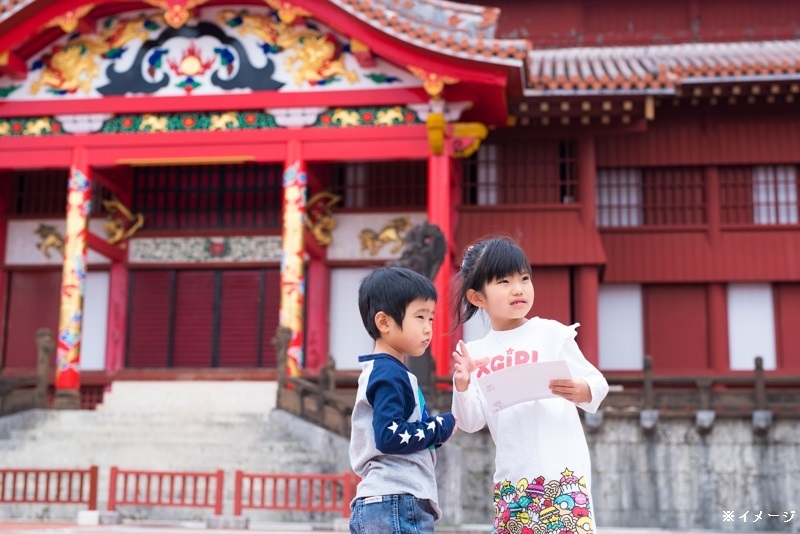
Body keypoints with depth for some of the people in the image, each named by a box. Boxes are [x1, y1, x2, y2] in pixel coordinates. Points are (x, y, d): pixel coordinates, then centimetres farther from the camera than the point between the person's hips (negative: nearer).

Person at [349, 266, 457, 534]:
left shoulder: (380, 372, 20)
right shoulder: (390, 374, -11)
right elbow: (390, 436, -21)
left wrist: (433, 427, 7)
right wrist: (443, 426, -8)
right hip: (397, 505, -10)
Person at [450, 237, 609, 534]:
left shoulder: (551, 333, 0)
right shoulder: (475, 353, 8)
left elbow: (597, 384, -2)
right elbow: (472, 422, 6)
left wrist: (581, 391, -24)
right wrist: (462, 385, -12)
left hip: (562, 472, -3)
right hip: (511, 478, 4)